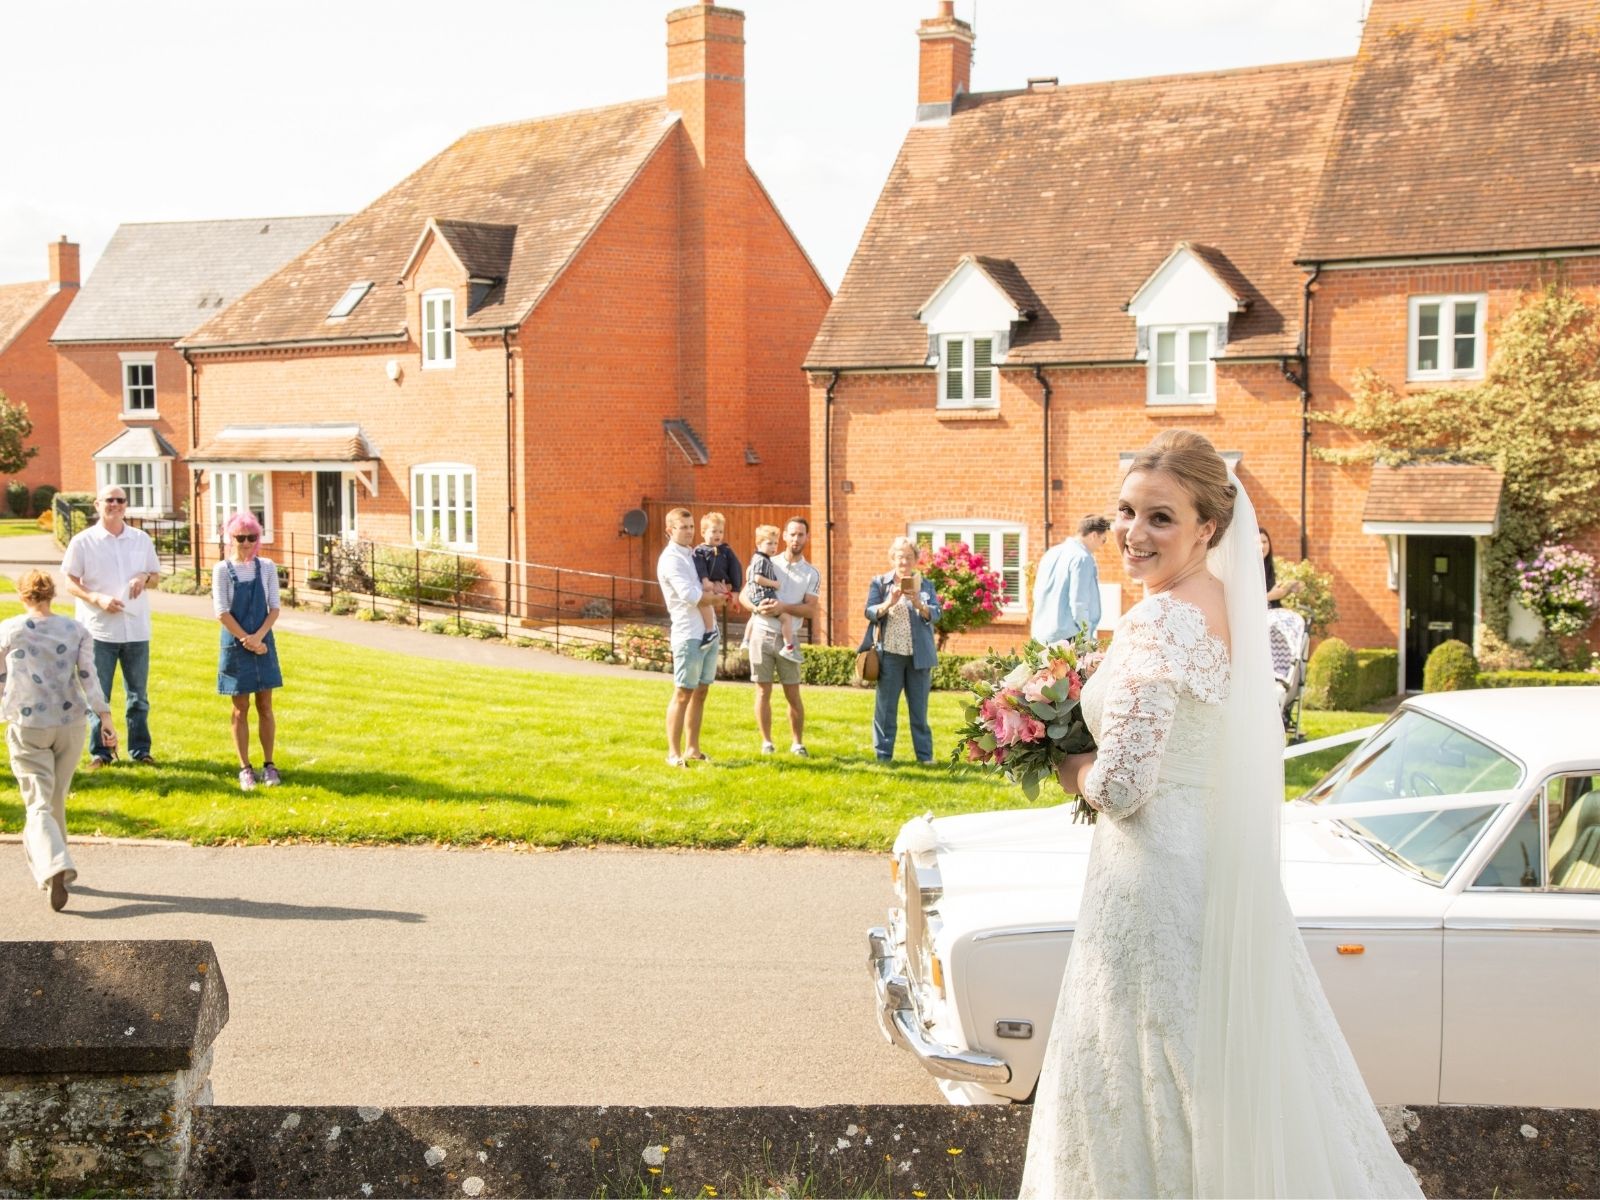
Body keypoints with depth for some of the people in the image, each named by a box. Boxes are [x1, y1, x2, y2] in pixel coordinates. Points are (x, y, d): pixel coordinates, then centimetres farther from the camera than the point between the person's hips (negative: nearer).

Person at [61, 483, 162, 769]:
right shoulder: (83, 542, -2)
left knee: (138, 694, 9)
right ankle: (100, 752, 12)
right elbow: (70, 583, -1)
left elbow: (156, 574, 15)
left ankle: (140, 749, 19)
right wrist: (97, 599, -17)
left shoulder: (142, 539, 7)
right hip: (99, 629, -3)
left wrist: (145, 577, -8)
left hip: (137, 629, 3)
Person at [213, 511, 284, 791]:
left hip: (263, 644, 2)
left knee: (265, 707, 5)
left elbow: (274, 607, 0)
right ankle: (245, 768, 9)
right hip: (235, 645, -2)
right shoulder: (222, 570, -4)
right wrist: (247, 640, -14)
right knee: (240, 710, 4)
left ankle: (269, 764, 13)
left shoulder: (267, 567, 2)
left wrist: (258, 637, -14)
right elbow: (222, 612, -8)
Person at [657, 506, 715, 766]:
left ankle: (693, 749, 18)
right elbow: (690, 595, -22)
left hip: (708, 632, 9)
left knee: (700, 692, 11)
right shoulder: (671, 559, -11)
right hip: (688, 634, -9)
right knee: (683, 694, -6)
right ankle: (674, 753, -3)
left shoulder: (693, 555, 16)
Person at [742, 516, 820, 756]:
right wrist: (757, 608, -15)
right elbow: (745, 594, 6)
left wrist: (784, 607, -20)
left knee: (793, 694, 1)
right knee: (763, 691, 3)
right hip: (761, 633, 0)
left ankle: (797, 742, 13)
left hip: (788, 638, 0)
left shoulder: (811, 574, 4)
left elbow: (811, 609, -5)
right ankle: (766, 742, 12)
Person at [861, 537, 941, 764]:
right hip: (890, 654, -1)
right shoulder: (879, 583, 7)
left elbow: (935, 615, -1)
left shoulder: (925, 585, 10)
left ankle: (925, 754, 9)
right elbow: (870, 612, -3)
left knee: (919, 707, 5)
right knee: (886, 706, 1)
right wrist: (889, 602, -21)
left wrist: (918, 604, -21)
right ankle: (883, 753, 7)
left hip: (918, 654, 1)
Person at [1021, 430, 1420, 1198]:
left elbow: (1123, 788, -24)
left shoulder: (1157, 623, -20)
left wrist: (1073, 770, -3)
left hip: (1158, 873, -9)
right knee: (1234, 1072, 20)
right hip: (1228, 868, 9)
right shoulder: (1225, 603, 8)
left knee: (1155, 1084, 3)